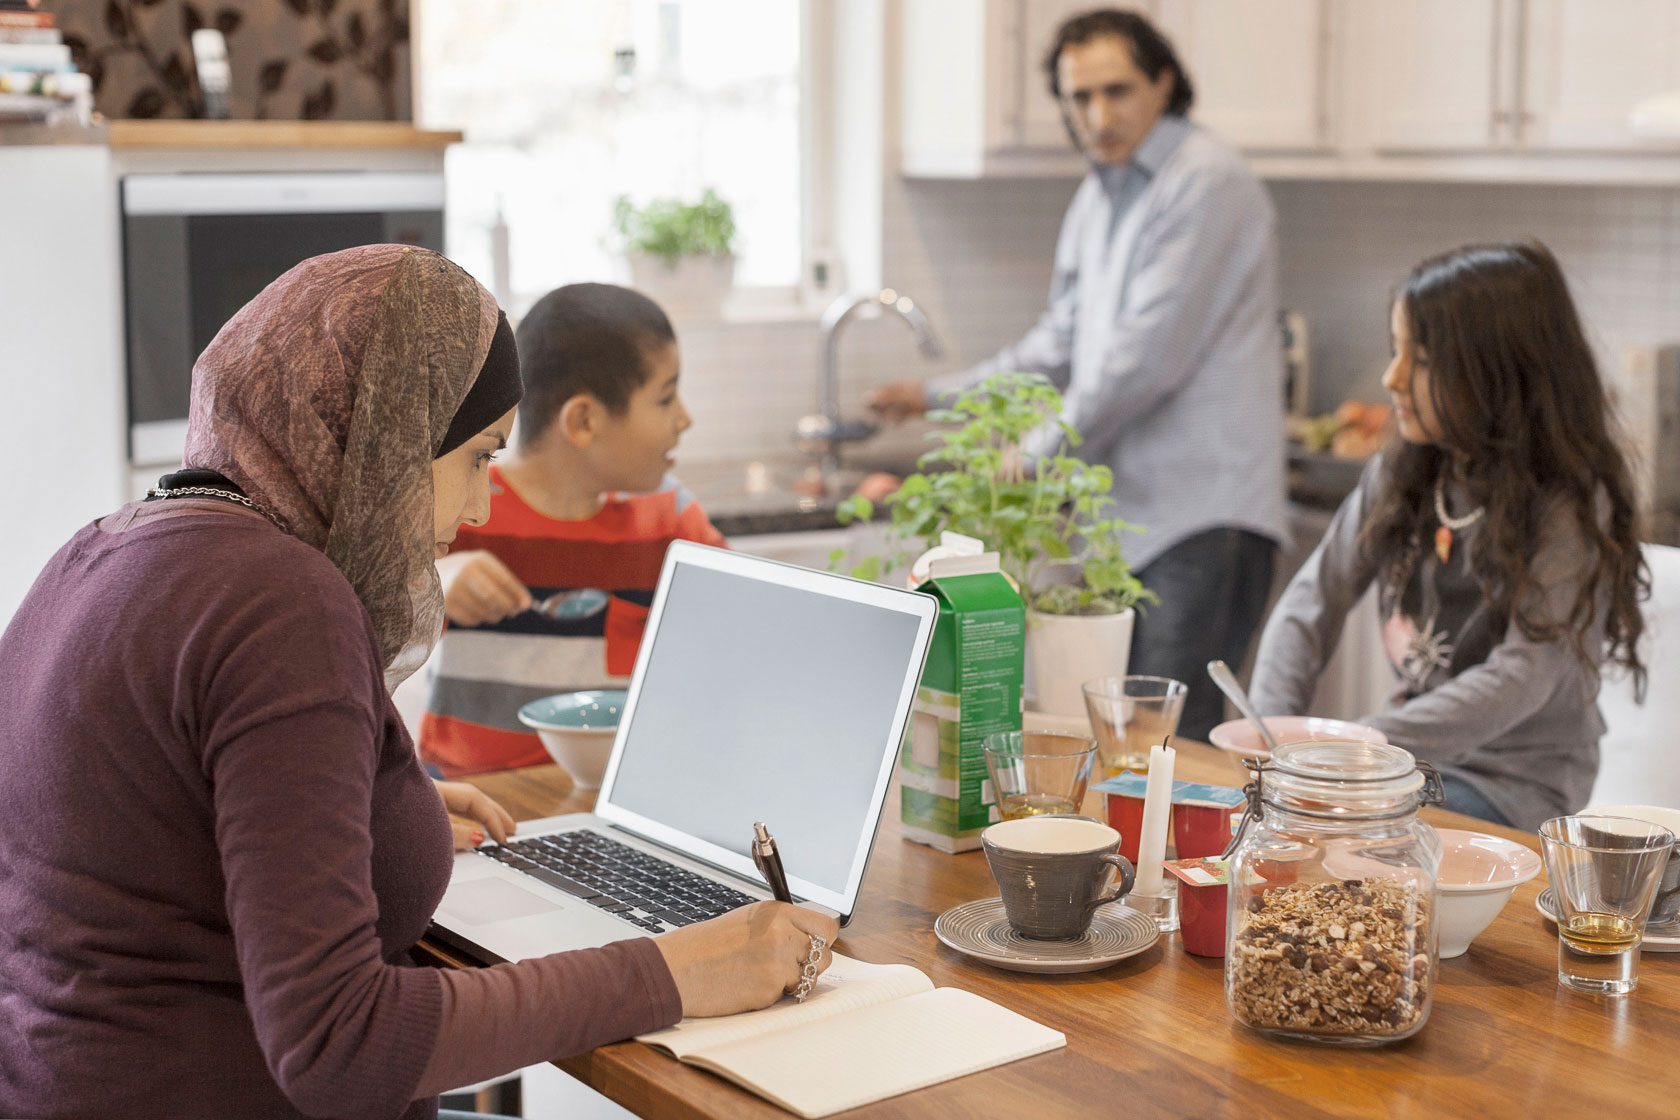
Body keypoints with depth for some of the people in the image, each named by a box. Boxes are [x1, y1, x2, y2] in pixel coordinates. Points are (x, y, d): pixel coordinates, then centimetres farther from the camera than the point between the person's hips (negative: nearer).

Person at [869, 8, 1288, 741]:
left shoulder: (1206, 185, -11)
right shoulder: (1097, 197, 18)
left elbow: (1145, 356, -15)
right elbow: (1062, 343, 26)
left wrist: (1039, 455, -5)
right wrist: (941, 394, 22)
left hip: (1204, 510, -9)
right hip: (1126, 510, 9)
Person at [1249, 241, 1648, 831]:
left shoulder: (1570, 508, -15)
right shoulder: (1396, 477, 4)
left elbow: (1521, 680, -22)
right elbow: (1310, 602, 2)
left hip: (1517, 782, -5)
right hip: (1411, 749, 5)